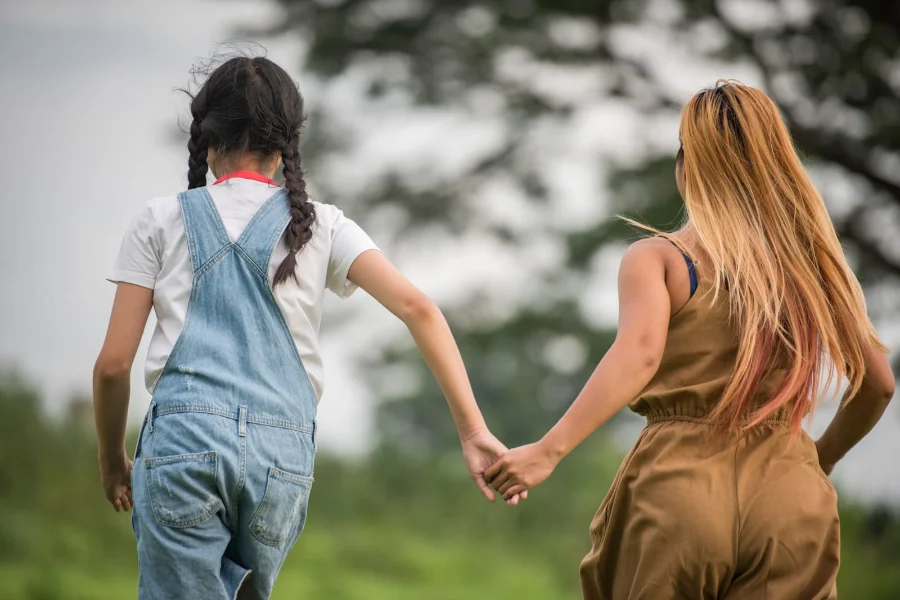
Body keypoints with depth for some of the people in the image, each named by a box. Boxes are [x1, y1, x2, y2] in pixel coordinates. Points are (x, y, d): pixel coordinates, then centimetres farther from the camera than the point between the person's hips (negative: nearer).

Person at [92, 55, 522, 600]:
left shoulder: (163, 221, 10)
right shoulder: (319, 226, 12)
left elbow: (114, 363, 7)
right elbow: (418, 307, 0)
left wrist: (112, 461, 22)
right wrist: (473, 430, -1)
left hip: (183, 434, -2)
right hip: (284, 453, 2)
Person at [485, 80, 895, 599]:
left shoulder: (657, 259, -4)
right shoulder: (809, 262, 5)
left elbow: (639, 354, -22)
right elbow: (877, 382, 7)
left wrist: (548, 451, -28)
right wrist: (824, 456, 25)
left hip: (682, 487, -2)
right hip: (790, 496, 2)